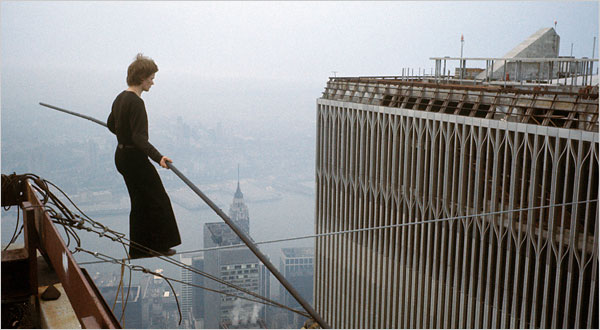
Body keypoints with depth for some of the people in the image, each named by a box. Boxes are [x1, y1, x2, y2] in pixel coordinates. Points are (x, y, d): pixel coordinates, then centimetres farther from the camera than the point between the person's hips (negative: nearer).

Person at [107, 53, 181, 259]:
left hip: (122, 155, 10)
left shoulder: (120, 98, 9)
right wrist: (158, 157, -37)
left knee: (140, 203, 17)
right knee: (158, 200, 3)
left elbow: (111, 124, 24)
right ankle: (158, 245, 12)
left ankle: (139, 248, 23)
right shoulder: (136, 102, -21)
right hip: (135, 158, -10)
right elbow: (139, 137, -28)